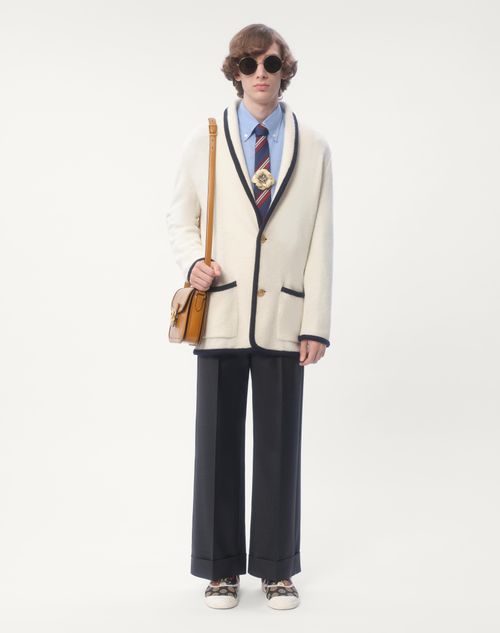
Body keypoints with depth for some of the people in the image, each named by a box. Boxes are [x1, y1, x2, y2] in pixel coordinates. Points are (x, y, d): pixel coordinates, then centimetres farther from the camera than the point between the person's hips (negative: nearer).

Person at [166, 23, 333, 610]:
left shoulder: (313, 147, 6)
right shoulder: (204, 141, 7)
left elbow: (321, 241, 4)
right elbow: (181, 216, 12)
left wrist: (316, 322, -2)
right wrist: (193, 261, -10)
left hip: (284, 318, 0)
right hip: (221, 315, 0)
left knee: (280, 444, 7)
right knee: (218, 442, 6)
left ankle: (276, 567, 24)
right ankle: (221, 567, 23)